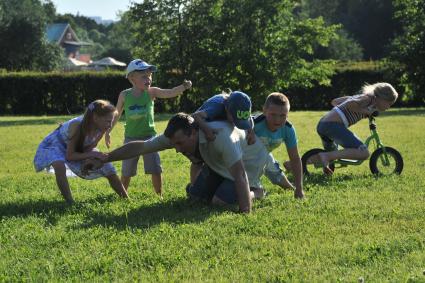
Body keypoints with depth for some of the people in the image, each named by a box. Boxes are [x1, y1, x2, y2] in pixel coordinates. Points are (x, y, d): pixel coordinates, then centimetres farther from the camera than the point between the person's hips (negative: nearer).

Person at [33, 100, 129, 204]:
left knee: (109, 170, 1)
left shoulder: (101, 129, -24)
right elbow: (69, 156, -35)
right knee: (60, 166, -39)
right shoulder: (77, 126, -41)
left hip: (80, 148, 6)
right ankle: (71, 203, -28)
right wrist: (92, 154, -44)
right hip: (57, 144, -6)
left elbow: (89, 148, -11)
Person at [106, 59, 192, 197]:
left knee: (156, 170, -4)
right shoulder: (124, 95, -5)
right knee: (126, 172, 9)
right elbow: (117, 115, 9)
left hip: (149, 137, 0)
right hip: (131, 138, 0)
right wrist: (108, 132, 15)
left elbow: (170, 93, -20)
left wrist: (184, 86, -38)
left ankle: (159, 195, 11)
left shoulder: (151, 92, -7)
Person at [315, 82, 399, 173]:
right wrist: (364, 111, -7)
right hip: (334, 125, -10)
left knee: (333, 154, 33)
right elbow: (351, 104, -20)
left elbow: (334, 102, 30)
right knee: (364, 153, -18)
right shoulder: (369, 98, -1)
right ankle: (326, 156, -22)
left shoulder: (360, 96, 26)